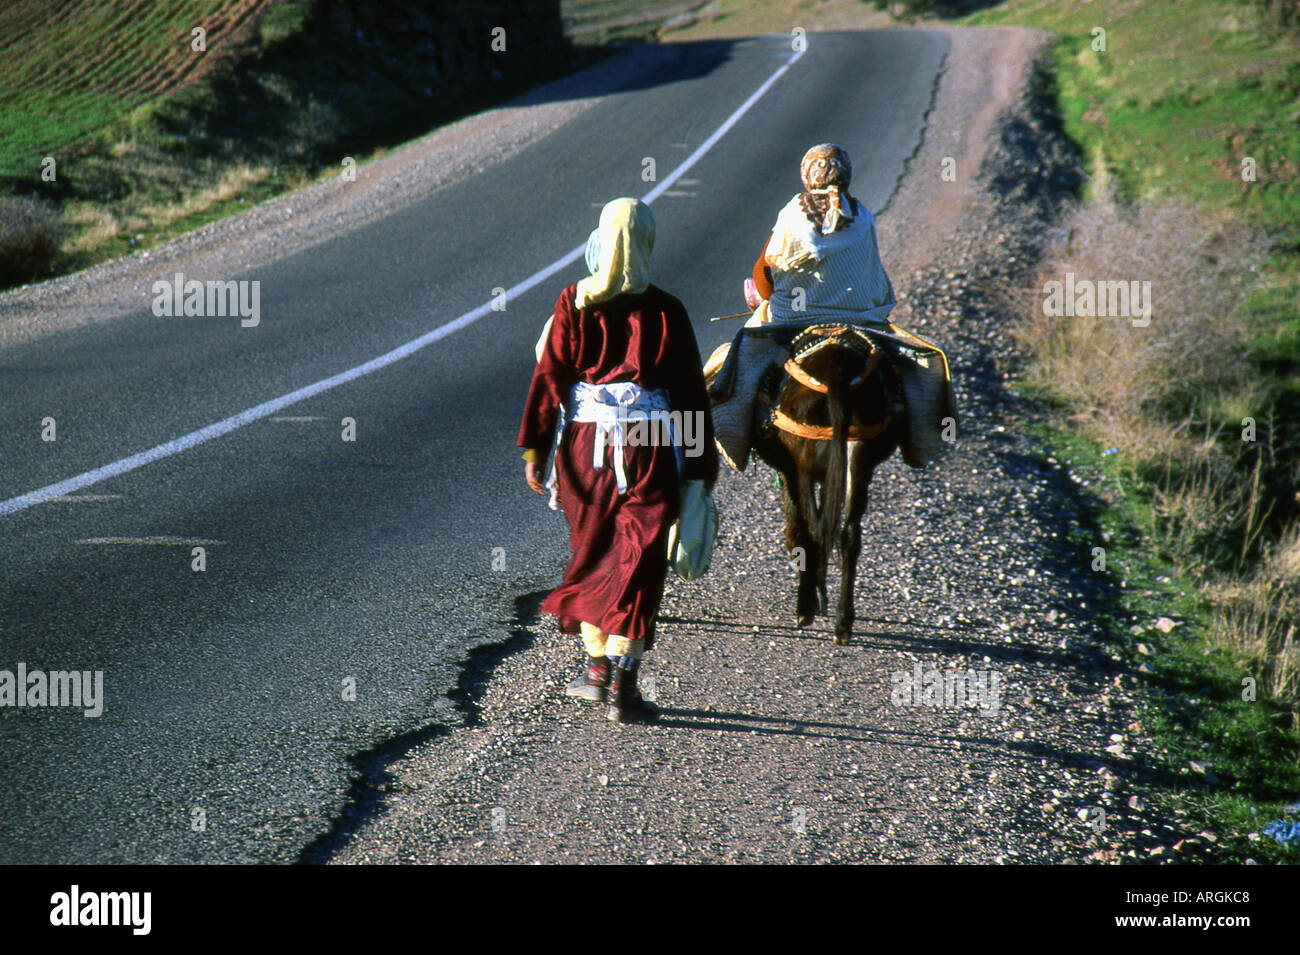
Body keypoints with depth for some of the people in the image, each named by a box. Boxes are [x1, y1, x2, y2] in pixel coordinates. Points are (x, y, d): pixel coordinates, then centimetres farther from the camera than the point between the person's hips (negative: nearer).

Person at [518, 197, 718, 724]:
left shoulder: (574, 303, -1)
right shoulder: (665, 311, -3)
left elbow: (549, 377, -2)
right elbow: (691, 390, 0)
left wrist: (534, 447, 2)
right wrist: (700, 462, 7)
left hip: (585, 443, 2)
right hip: (650, 447, -2)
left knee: (592, 553, 19)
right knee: (639, 564, 0)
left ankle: (598, 666, 27)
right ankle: (622, 684, -7)